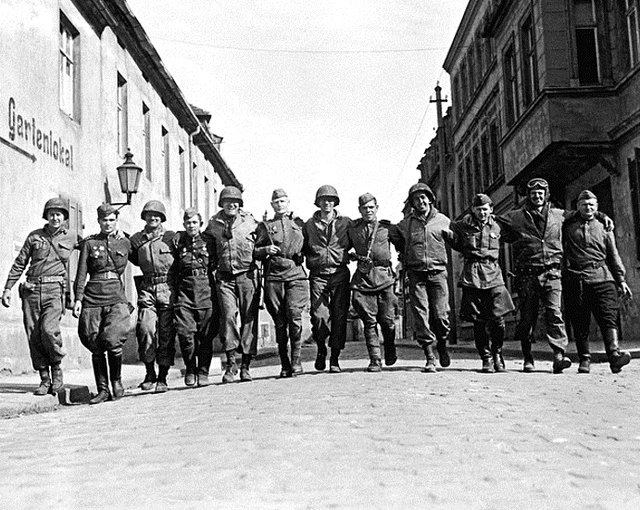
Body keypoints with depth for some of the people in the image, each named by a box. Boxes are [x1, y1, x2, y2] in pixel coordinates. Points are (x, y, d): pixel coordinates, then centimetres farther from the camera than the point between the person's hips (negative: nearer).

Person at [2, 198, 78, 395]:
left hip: (54, 289, -2)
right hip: (31, 289, 3)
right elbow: (19, 264, 13)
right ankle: (44, 379, 8)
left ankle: (57, 368, 1)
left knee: (48, 329, -22)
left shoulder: (72, 238, 8)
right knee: (33, 335, -1)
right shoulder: (35, 236, 11)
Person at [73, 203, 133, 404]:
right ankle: (102, 390, 10)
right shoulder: (89, 243, 9)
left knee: (112, 340, -18)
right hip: (92, 298, 1)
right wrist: (78, 299, -5)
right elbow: (81, 273, 3)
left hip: (117, 298, -1)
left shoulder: (125, 243, 11)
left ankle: (117, 379, 5)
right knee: (96, 346, 1)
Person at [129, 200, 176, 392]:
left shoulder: (172, 237, 4)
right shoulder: (136, 239, 10)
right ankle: (150, 373, 4)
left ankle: (162, 377, 9)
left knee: (166, 333, -1)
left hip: (168, 289, -1)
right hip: (147, 289, 1)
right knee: (146, 329, -13)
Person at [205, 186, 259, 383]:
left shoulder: (250, 221, 4)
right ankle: (231, 362, -6)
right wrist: (214, 265, 9)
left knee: (249, 319, 1)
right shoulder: (213, 224, 8)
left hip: (248, 276, 0)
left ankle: (245, 365, 9)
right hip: (225, 278, 1)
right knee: (228, 316, -12)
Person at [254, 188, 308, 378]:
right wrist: (266, 250, -6)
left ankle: (296, 361, -8)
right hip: (273, 277, 1)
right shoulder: (265, 226, 17)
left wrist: (302, 257, 4)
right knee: (279, 322, 0)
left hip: (295, 274, -1)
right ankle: (285, 365, 7)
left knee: (294, 314, -17)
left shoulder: (299, 223, 18)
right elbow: (255, 252, 12)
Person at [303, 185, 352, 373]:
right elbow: (302, 249, 19)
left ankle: (335, 358, 7)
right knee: (319, 316, -10)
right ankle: (321, 349, 16)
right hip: (318, 275, 0)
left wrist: (346, 257, 6)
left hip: (340, 274, 0)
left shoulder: (346, 223, 8)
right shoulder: (309, 225, 10)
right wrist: (312, 261, 6)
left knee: (339, 316, -3)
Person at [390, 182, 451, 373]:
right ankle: (430, 358, -1)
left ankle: (442, 345, 24)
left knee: (440, 315, -5)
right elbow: (395, 238, 25)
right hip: (416, 275, 1)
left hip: (438, 273, -1)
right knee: (421, 316, -5)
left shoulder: (443, 220, 7)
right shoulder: (405, 224, 8)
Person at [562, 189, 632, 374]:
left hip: (601, 277, 0)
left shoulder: (604, 228, 19)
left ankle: (614, 354, -26)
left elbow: (613, 256, 19)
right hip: (575, 280, 0)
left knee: (608, 317, -14)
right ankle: (584, 359, 4)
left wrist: (621, 280, 12)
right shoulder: (568, 226, 15)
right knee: (579, 322, -1)